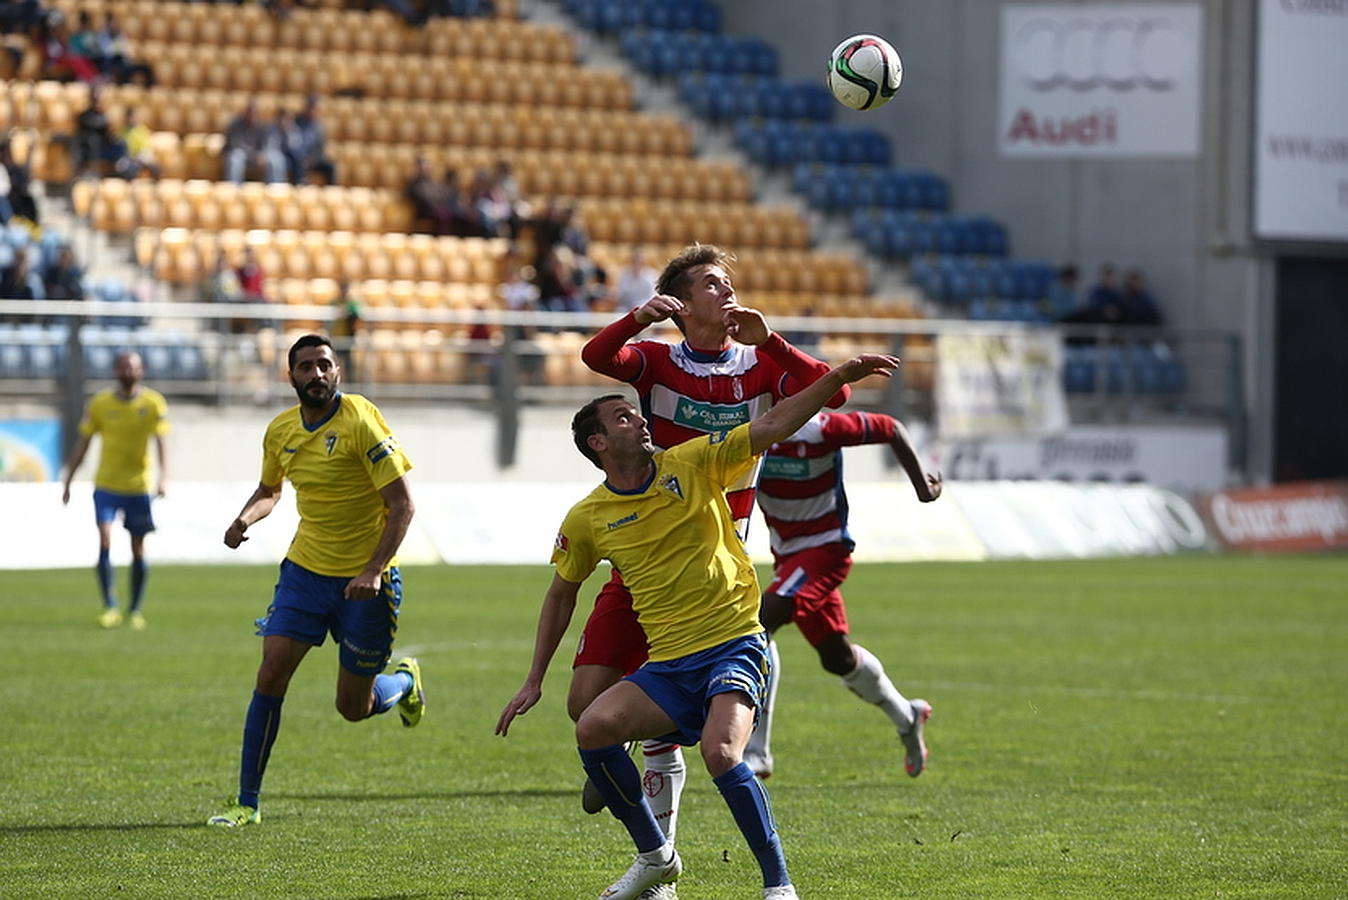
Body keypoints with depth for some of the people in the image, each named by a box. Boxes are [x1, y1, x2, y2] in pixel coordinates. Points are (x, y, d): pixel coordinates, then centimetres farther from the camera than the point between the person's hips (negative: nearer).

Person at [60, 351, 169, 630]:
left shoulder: (153, 403, -3)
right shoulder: (100, 403, 1)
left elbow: (161, 442, -10)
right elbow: (82, 444, 8)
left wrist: (163, 476, -26)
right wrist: (68, 482, 7)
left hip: (139, 487, 0)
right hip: (106, 485, 0)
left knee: (138, 549, 6)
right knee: (105, 541, -15)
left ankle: (135, 610, 19)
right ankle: (110, 607, -11)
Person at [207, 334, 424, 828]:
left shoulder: (360, 422, -16)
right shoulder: (281, 431, 2)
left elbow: (402, 503, -16)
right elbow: (268, 489, 22)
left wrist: (373, 570, -25)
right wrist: (246, 517, -2)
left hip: (364, 582, -4)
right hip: (304, 571, 4)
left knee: (353, 708, 4)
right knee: (271, 678, -10)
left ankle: (405, 680, 40)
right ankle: (247, 802, -2)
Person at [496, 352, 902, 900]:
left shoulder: (693, 464, 0)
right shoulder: (586, 520, 5)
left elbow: (774, 425, -3)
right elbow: (561, 594, 20)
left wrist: (840, 376, -14)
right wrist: (534, 681, 20)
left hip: (735, 645, -3)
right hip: (667, 665, 3)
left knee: (719, 750, -28)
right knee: (593, 728, -19)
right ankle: (655, 856, 2)